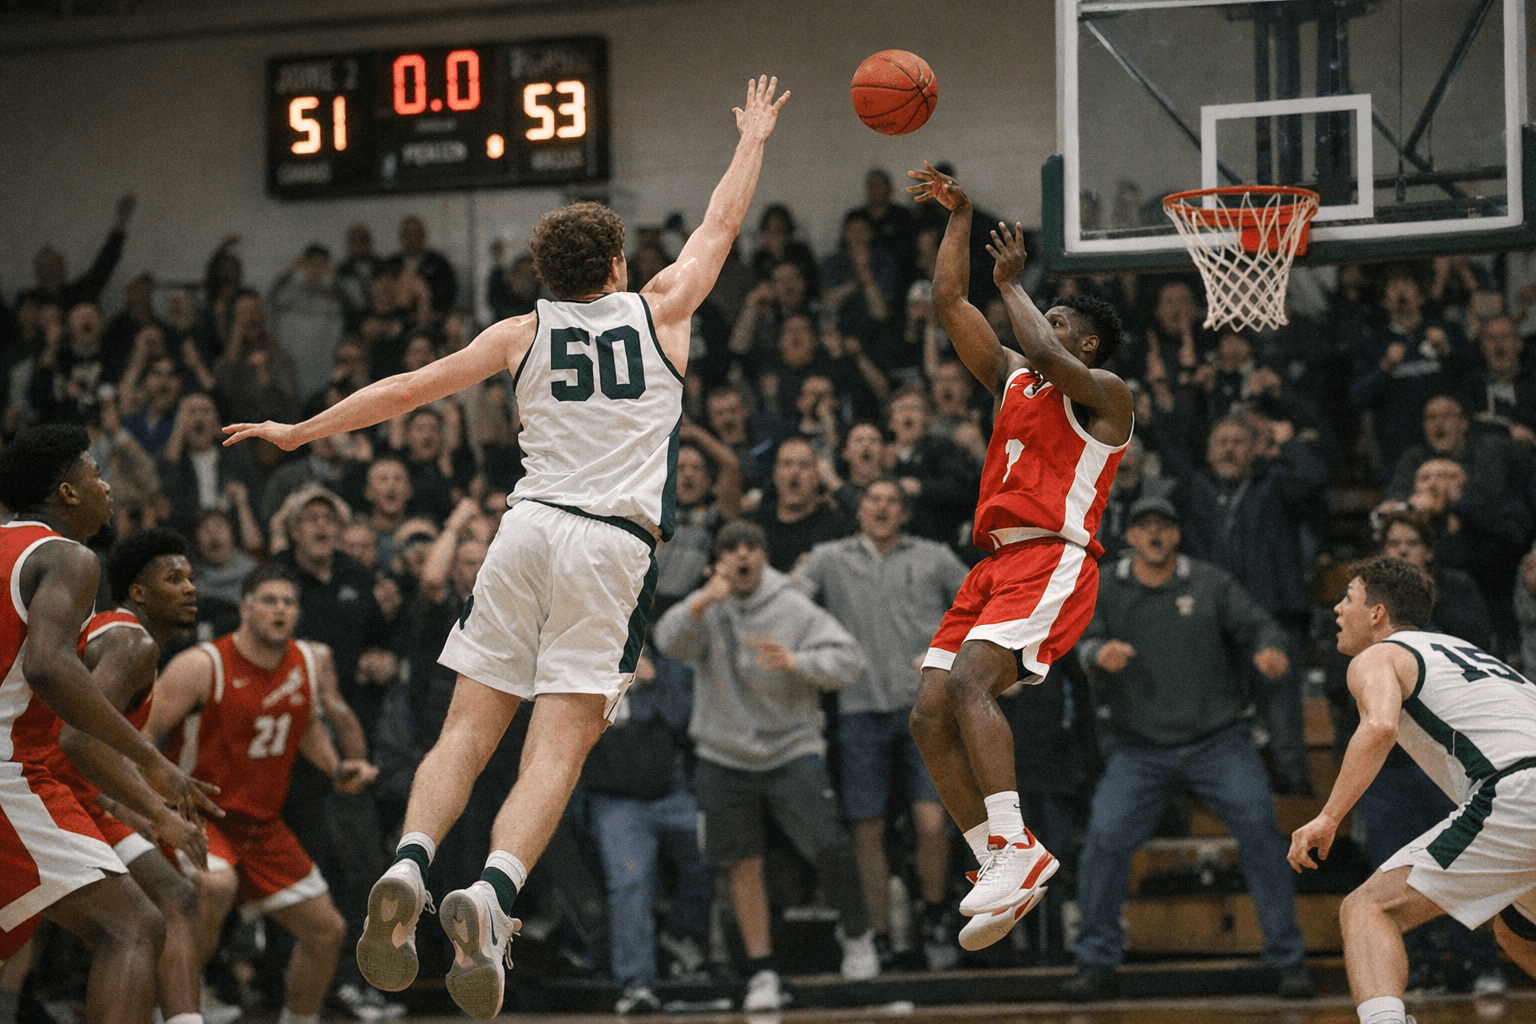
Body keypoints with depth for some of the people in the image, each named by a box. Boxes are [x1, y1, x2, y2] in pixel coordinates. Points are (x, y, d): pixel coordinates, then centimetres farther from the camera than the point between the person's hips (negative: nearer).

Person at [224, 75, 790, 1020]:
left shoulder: (524, 333, 11)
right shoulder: (659, 312, 9)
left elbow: (409, 388, 14)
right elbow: (721, 226, 24)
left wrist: (301, 432, 24)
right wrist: (754, 141, 41)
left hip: (529, 526, 2)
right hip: (613, 543, -2)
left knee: (469, 730, 4)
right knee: (557, 750, -10)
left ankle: (407, 868, -19)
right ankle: (492, 893, -32)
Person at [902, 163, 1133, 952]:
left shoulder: (1104, 393, 3)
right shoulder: (1010, 377, 24)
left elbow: (1051, 359, -18)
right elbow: (949, 302, 23)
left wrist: (1012, 284, -3)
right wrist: (959, 218, 16)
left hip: (1053, 562, -8)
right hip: (996, 565, 8)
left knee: (969, 681, -29)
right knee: (929, 717, -4)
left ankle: (1015, 848, -32)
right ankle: (998, 865, -3)